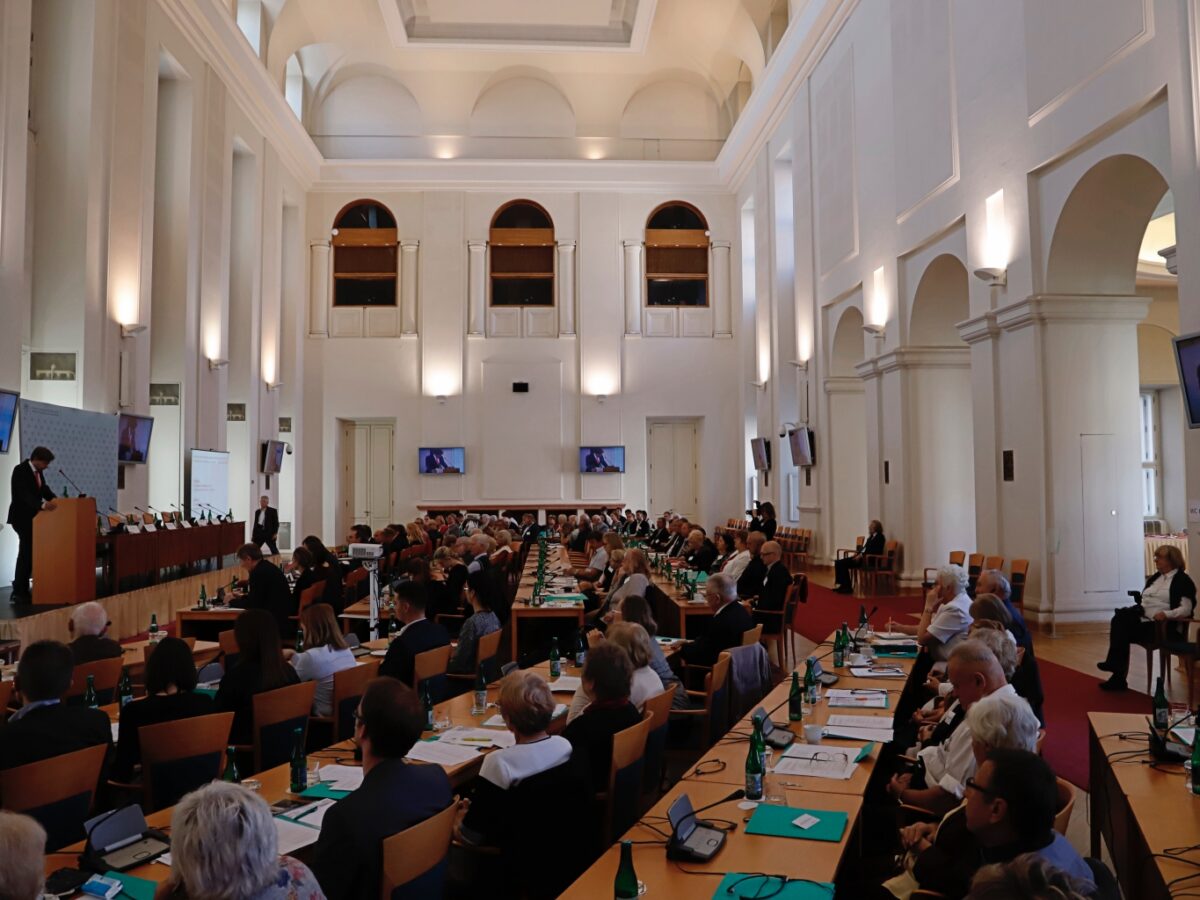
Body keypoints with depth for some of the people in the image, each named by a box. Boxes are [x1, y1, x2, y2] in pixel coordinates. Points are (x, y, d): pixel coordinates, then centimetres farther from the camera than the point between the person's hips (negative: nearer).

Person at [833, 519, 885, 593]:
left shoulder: (879, 537, -5)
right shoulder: (871, 537, 23)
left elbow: (874, 551, -17)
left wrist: (861, 555, -21)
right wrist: (856, 553, 5)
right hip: (861, 557, 9)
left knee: (843, 564, -23)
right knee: (839, 562, -7)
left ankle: (847, 587, -16)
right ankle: (842, 585, -7)